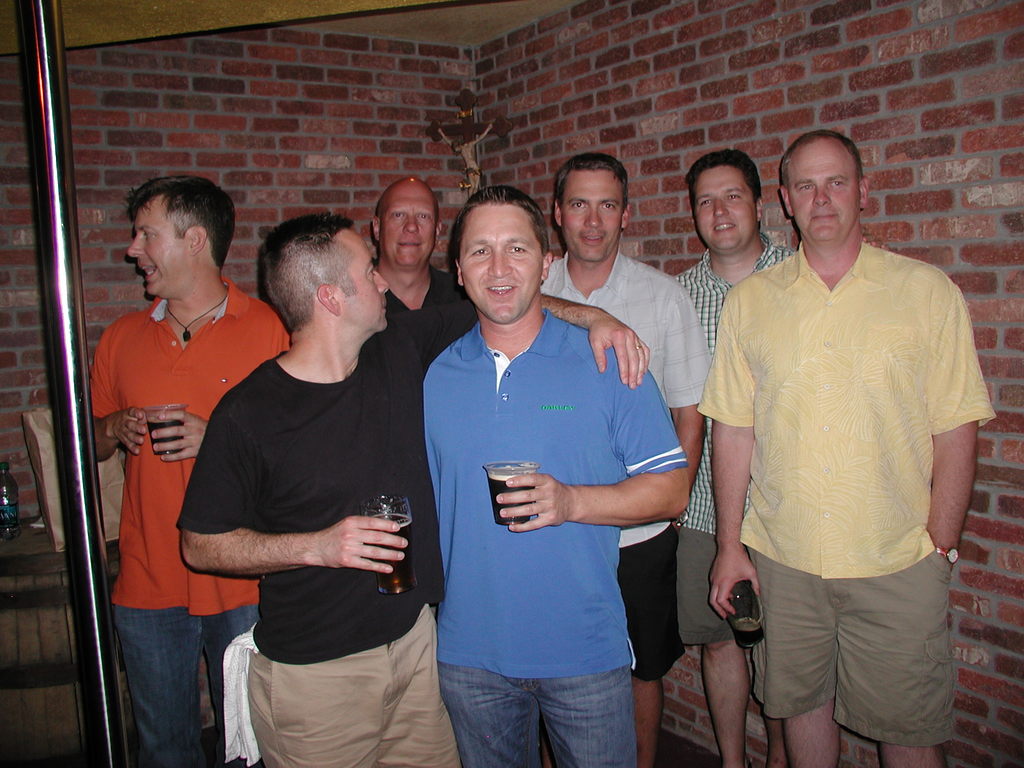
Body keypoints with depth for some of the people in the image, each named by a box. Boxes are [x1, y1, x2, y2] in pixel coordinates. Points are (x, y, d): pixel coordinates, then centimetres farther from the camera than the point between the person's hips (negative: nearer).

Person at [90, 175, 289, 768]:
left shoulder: (269, 329, -7)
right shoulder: (121, 339, 8)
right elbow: (91, 446, 19)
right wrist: (115, 430, -3)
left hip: (244, 587, -4)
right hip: (148, 584, 4)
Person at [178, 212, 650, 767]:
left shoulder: (401, 350, -2)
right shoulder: (247, 414, -15)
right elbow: (200, 545, -9)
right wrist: (317, 546, -21)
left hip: (416, 638, 5)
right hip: (313, 673, -4)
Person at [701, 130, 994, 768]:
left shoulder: (928, 291, -2)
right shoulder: (749, 301, 3)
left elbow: (956, 430, -1)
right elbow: (733, 429, 4)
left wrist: (940, 548, -4)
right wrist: (730, 545, 3)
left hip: (897, 565, -1)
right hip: (782, 557, 2)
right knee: (801, 703, 16)